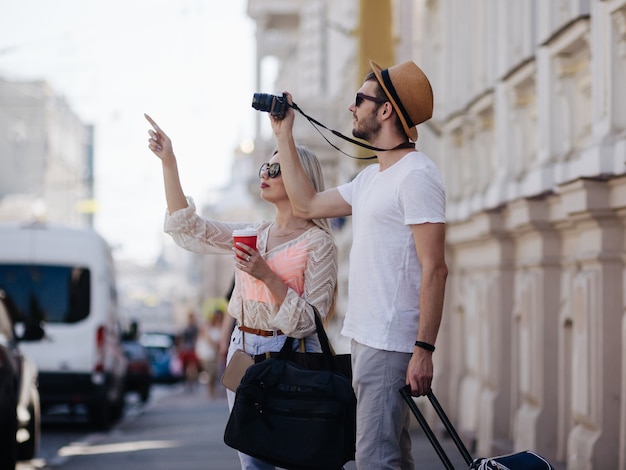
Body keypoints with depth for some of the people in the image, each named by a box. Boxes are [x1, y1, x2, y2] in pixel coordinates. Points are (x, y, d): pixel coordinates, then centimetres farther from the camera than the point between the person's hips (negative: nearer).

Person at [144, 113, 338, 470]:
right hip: (243, 349, 6)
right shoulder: (253, 233, 11)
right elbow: (187, 227, 7)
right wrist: (169, 162, 3)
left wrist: (267, 276, -22)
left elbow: (310, 320, -13)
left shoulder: (319, 243, -8)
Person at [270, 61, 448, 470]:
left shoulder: (416, 175, -13)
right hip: (366, 339, 10)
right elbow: (307, 205, 27)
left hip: (391, 343, -10)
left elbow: (434, 269, -19)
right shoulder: (372, 178, 17)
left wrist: (424, 349, -24)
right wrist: (284, 135, 26)